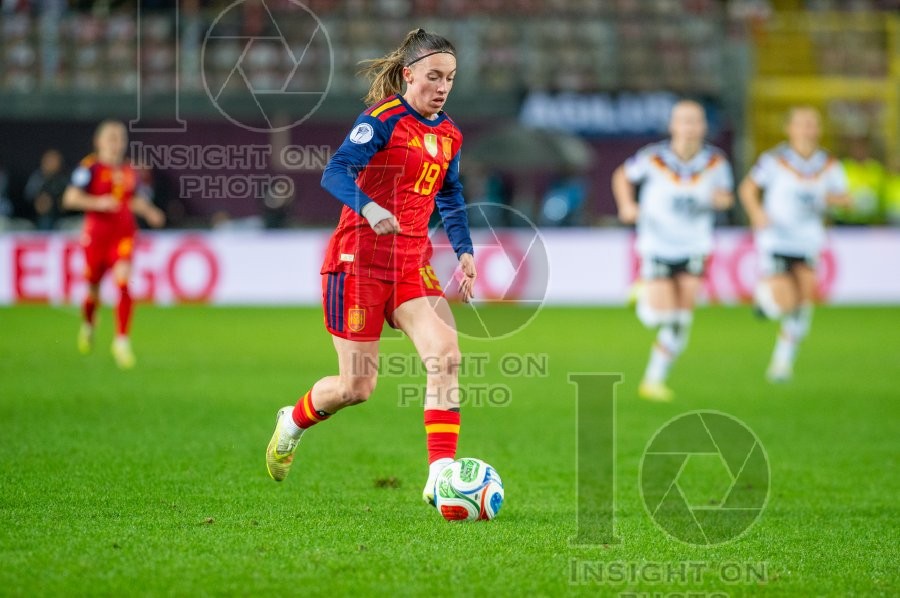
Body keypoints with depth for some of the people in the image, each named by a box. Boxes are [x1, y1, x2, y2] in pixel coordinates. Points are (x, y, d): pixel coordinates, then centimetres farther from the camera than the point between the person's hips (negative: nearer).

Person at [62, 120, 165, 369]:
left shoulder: (129, 171, 9)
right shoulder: (90, 167, -6)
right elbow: (70, 198, -11)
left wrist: (149, 212, 4)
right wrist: (98, 203, -22)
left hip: (124, 235, 2)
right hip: (96, 234, -2)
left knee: (123, 283, -17)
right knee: (93, 289, 11)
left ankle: (122, 340, -14)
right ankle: (88, 325, 44)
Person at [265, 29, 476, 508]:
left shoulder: (448, 135, 11)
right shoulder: (383, 120, -11)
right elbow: (335, 172, -23)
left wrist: (463, 250, 14)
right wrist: (369, 208, -41)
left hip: (412, 262, 6)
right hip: (359, 258, -6)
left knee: (446, 356, -17)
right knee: (356, 387, -2)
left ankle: (440, 476, -19)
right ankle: (292, 423, 31)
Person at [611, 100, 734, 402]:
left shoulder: (716, 161, -6)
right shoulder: (653, 158, -12)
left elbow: (726, 195, 8)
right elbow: (622, 175, 5)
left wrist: (721, 198, -16)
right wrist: (627, 205, -11)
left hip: (694, 248, 2)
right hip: (657, 245, -2)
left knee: (681, 321, -4)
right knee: (659, 317, -10)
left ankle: (654, 380, 10)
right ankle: (643, 294, 27)